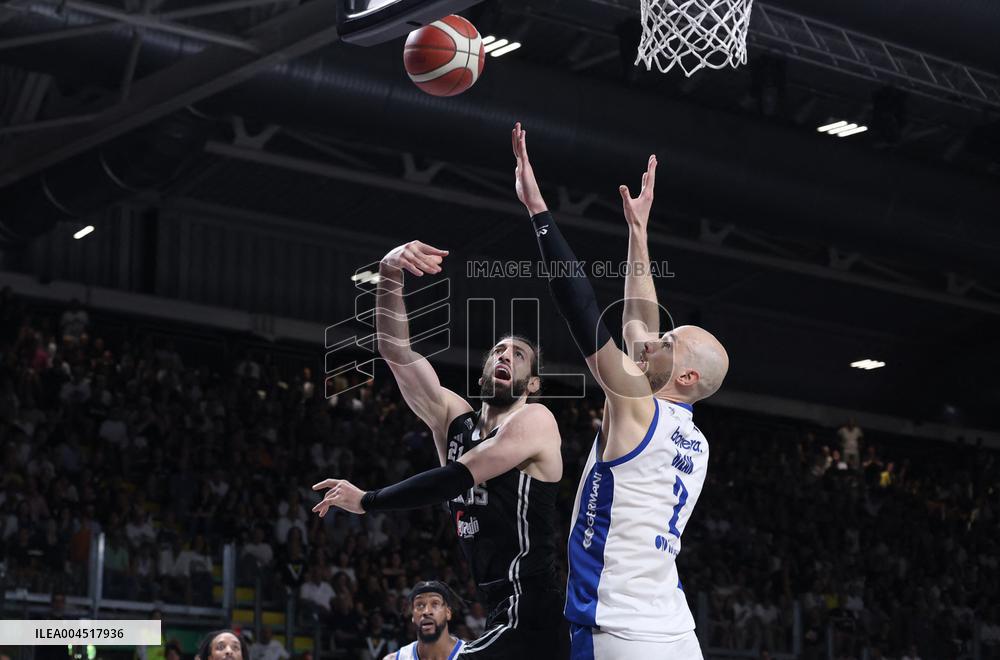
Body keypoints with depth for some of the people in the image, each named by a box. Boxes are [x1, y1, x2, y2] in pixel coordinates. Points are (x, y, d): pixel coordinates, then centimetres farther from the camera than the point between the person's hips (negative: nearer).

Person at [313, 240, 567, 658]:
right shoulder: (453, 419, 12)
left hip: (527, 618, -8)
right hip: (502, 618, 8)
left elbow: (455, 479, -14)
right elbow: (395, 352, 4)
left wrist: (365, 501, -5)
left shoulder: (534, 421, -6)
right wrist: (389, 277, -11)